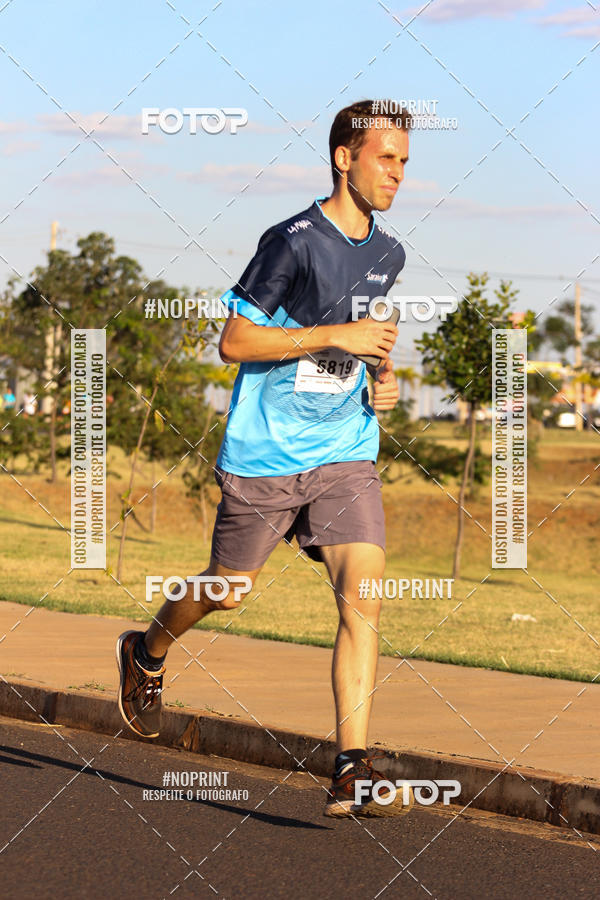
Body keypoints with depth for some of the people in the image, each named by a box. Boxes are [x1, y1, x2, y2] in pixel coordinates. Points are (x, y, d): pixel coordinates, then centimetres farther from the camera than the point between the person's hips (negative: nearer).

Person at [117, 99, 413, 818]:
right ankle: (146, 655, 45)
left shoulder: (388, 254, 8)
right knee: (227, 591, 12)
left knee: (363, 599, -13)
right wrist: (336, 337, -21)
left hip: (346, 456, 4)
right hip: (263, 455, -4)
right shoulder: (293, 241, -14)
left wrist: (382, 379, 7)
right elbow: (233, 341, -15)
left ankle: (350, 774, -15)